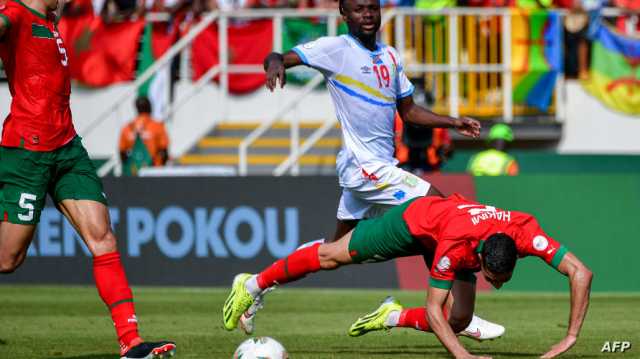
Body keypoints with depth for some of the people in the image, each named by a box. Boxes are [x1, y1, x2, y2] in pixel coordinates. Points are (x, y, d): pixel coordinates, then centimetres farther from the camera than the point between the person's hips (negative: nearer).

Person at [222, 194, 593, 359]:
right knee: (332, 257, 10)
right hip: (414, 219, -4)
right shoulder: (456, 247, -47)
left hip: (454, 228, 4)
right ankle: (252, 285, 31)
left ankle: (394, 317, 24)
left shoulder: (526, 233, -40)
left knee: (458, 321, -5)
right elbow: (433, 308, -38)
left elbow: (582, 273, -40)